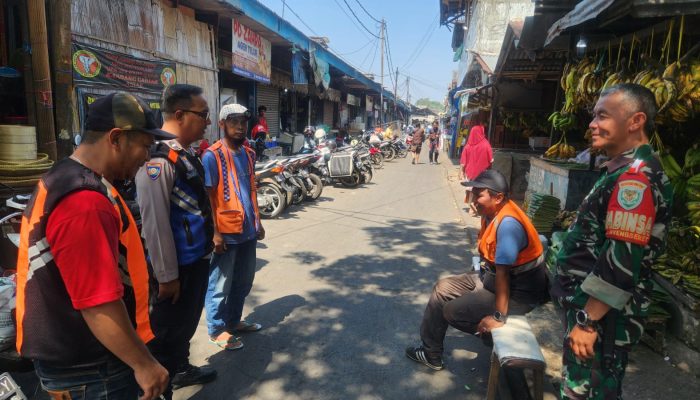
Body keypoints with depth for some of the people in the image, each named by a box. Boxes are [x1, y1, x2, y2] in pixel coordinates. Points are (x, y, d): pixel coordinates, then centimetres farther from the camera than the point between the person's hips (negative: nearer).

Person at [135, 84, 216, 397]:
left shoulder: (185, 154, 8)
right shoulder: (158, 159, -23)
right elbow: (155, 224, -23)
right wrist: (167, 275, -19)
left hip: (196, 259, 10)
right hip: (176, 266, -10)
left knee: (186, 321, 26)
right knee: (166, 330, 8)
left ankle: (181, 369, 47)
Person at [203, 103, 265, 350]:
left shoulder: (248, 153, 9)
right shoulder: (212, 156, -13)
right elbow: (207, 197, -14)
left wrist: (257, 221, 16)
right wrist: (214, 232, -17)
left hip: (248, 230, 7)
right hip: (226, 233, -7)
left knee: (243, 282, 19)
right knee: (221, 285, 8)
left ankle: (234, 320, 37)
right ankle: (216, 329, 25)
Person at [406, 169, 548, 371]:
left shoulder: (508, 223, -29)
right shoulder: (491, 213, 1)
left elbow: (503, 273, -30)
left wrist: (499, 317, -28)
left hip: (518, 293, -10)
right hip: (491, 277, 10)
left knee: (452, 311, -15)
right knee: (442, 288, 8)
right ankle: (430, 353, 18)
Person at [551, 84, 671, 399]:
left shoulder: (635, 178, -21)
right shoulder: (622, 171, 12)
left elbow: (622, 263, -27)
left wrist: (588, 322, -23)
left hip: (603, 317, -10)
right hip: (592, 307, 10)